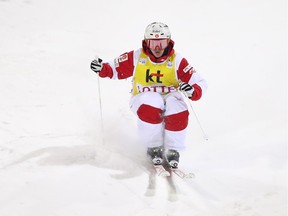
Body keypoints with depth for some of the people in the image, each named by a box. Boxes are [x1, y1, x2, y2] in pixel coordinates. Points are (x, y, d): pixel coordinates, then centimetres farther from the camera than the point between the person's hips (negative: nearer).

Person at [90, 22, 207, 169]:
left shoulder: (177, 60, -5)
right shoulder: (136, 57, -2)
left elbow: (200, 83, -7)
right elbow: (115, 69, 7)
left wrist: (192, 91, -31)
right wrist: (101, 68, -15)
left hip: (169, 97, 0)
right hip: (144, 100, 0)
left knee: (178, 110, -35)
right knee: (151, 105, -37)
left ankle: (172, 150, -14)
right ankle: (154, 147, -18)